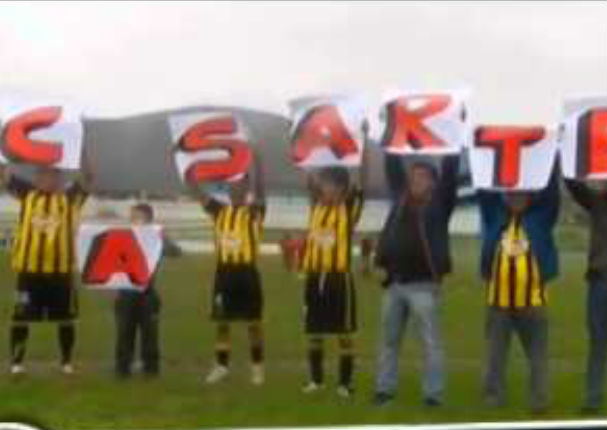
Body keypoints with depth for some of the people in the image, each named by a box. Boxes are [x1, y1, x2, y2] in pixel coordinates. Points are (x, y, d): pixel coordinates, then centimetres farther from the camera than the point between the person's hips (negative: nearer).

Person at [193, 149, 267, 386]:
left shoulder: (254, 212, -4)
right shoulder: (220, 211, 8)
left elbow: (259, 190, -19)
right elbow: (200, 192, 3)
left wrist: (255, 159, -25)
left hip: (247, 271, -4)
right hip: (224, 271, 4)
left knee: (253, 321, 5)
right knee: (222, 321, 9)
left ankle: (257, 366, 15)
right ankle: (221, 365, 18)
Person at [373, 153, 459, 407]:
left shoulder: (439, 202, 0)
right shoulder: (401, 197, 11)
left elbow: (449, 173, -7)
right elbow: (392, 168, 14)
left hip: (423, 285, -5)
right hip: (394, 283, 5)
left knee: (430, 341, -1)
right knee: (388, 339, 12)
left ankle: (433, 394, 3)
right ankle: (385, 388, 21)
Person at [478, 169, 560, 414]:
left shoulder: (540, 215, 4)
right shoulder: (494, 214, 8)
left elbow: (551, 190, -3)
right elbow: (484, 190, 4)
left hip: (532, 299, -1)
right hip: (498, 298, 1)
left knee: (537, 353, 4)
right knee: (495, 353, 8)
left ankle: (539, 400, 11)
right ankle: (493, 397, 16)